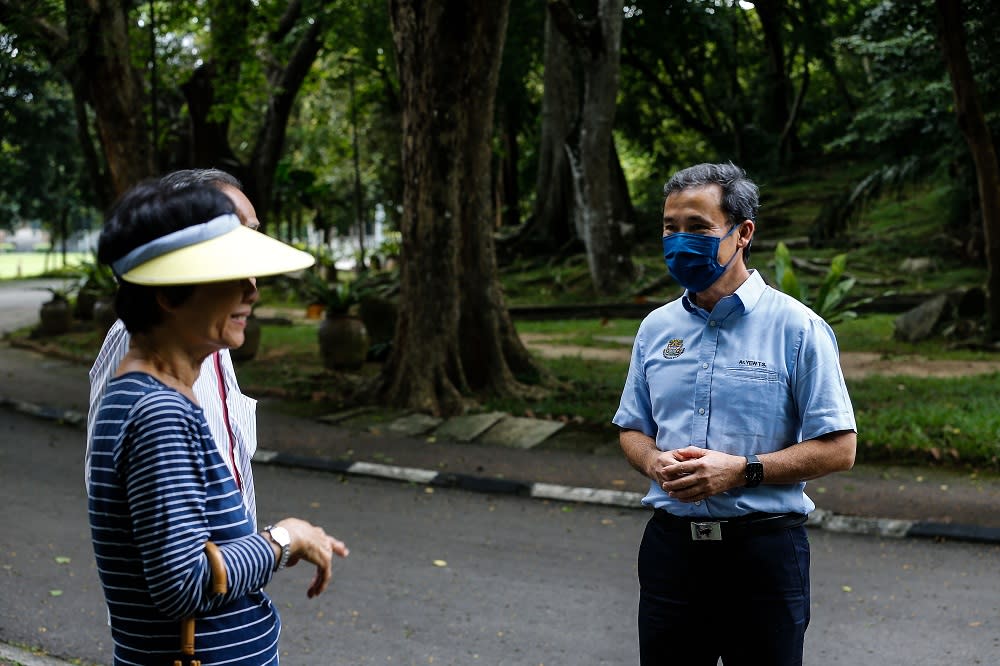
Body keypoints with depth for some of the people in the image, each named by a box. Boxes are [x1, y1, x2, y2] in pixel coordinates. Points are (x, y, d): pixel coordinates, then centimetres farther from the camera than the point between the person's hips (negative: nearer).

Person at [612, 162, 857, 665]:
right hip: (671, 543, 4)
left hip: (764, 547, -4)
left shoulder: (797, 328, -7)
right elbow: (632, 429, 16)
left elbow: (839, 448, -8)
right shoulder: (656, 327, 8)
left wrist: (742, 471, -19)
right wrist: (656, 462, -7)